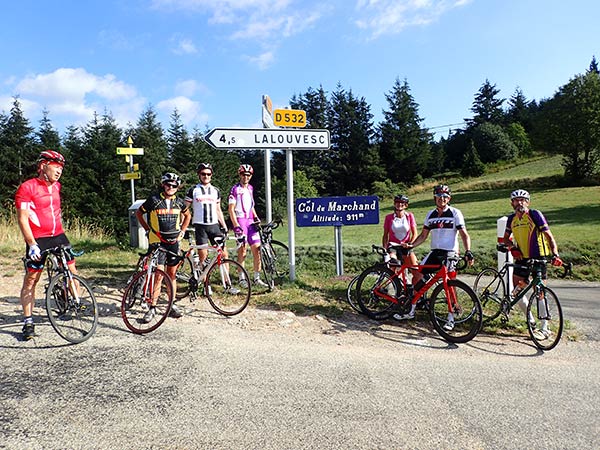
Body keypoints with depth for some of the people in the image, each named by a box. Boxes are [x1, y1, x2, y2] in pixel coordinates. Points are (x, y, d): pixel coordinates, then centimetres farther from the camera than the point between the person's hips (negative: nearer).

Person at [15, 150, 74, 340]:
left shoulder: (56, 186, 11)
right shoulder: (27, 188, -9)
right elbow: (22, 219, -13)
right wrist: (32, 244, -19)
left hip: (58, 236, 6)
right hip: (38, 240, -6)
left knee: (72, 271, 4)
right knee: (30, 280, 1)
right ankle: (28, 322, 9)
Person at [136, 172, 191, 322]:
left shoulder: (179, 202, 5)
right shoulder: (154, 200, -5)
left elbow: (187, 215, 22)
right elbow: (139, 213, 8)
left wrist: (182, 231, 12)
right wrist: (148, 230, 3)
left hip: (173, 242, 4)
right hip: (157, 242, -4)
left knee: (172, 273, 10)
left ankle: (172, 305, 20)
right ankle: (152, 308, -1)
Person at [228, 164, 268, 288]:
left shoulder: (250, 188, 16)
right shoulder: (235, 189, -4)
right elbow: (231, 209, -9)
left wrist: (256, 218, 12)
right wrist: (236, 225, -17)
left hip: (250, 220, 6)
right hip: (240, 220, -6)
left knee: (257, 248, 0)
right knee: (242, 250, -6)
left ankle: (257, 278, 8)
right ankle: (241, 278, 5)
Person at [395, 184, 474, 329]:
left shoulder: (455, 213, -4)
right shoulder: (431, 214, 10)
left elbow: (464, 234, -8)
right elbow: (423, 235, 14)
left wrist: (468, 251, -23)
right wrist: (411, 245, 0)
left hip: (450, 253, -5)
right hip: (435, 252, 5)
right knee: (417, 276, 0)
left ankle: (451, 319, 5)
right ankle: (411, 311, 12)